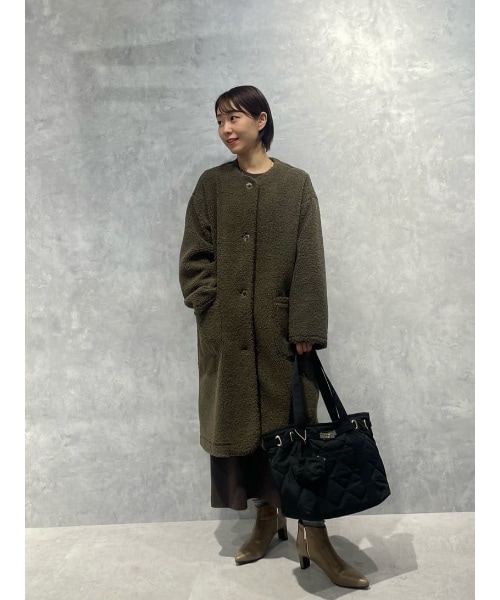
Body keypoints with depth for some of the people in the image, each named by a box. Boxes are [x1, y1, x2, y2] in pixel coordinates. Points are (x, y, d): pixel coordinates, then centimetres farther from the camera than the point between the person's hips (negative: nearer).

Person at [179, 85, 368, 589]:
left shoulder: (296, 184, 3)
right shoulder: (211, 185, 7)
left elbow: (309, 260, -4)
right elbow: (194, 258, 4)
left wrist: (307, 328, -10)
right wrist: (214, 308, -6)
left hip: (281, 328, -2)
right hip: (227, 332, 2)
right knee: (241, 421, 7)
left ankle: (313, 532, 10)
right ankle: (267, 517, 24)